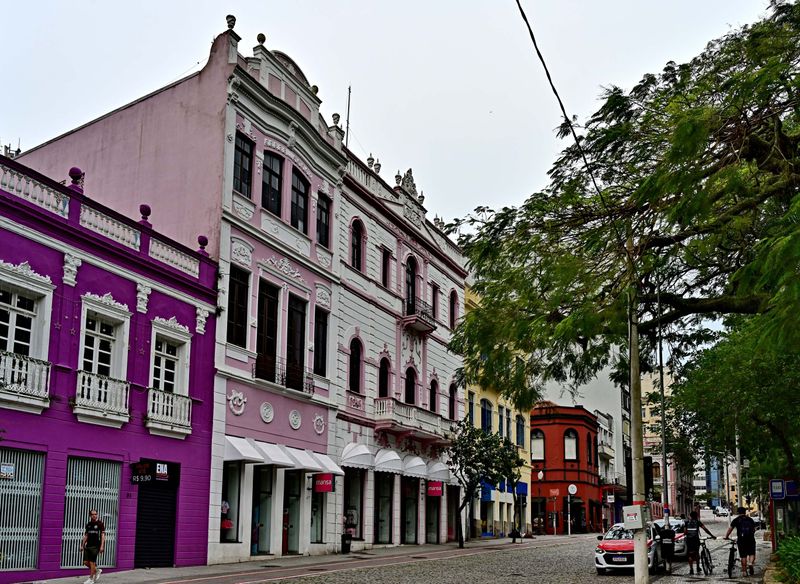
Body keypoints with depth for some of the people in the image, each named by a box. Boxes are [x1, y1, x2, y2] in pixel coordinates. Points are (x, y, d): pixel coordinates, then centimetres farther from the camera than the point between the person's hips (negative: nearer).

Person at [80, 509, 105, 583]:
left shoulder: (100, 524, -5)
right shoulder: (88, 524, 11)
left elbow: (103, 535, -8)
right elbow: (86, 536, 19)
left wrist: (102, 546, -15)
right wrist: (82, 545, 15)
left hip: (95, 546, -6)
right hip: (88, 546, 6)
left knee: (92, 562, -5)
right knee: (86, 562, 4)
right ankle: (97, 570, 26)